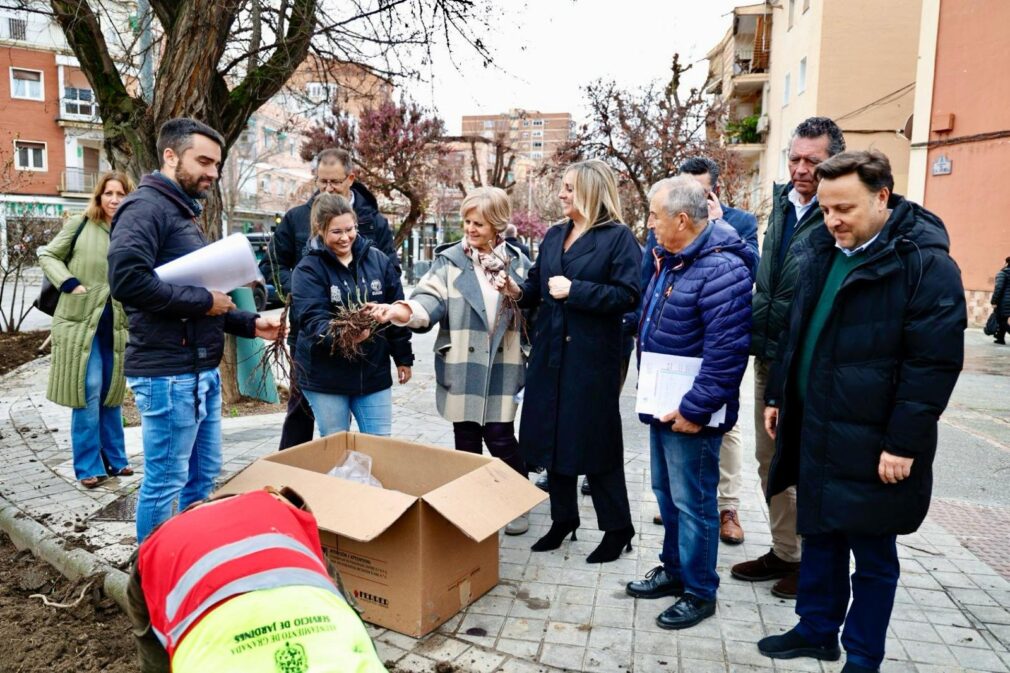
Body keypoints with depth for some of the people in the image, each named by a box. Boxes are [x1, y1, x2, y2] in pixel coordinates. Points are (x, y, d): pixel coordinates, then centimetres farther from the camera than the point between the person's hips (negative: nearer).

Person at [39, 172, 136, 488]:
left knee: (112, 392, 12)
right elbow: (47, 256, 4)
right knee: (88, 391, -3)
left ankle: (114, 459, 25)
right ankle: (88, 467, 8)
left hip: (117, 325, 3)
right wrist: (70, 283, -12)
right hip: (81, 321, -3)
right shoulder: (79, 225, -1)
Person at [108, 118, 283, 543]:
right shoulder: (146, 208, -11)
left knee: (204, 475, 18)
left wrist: (250, 324, 11)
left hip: (202, 371, 10)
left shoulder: (185, 213, 20)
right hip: (168, 374, -10)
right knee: (164, 482, 2)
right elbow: (127, 279, -28)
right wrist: (203, 301, -18)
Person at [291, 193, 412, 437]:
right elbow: (313, 320, -18)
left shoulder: (378, 259, 2)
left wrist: (403, 358, 8)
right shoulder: (308, 269, -8)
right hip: (325, 376, -2)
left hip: (374, 371, 3)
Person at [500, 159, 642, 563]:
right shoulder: (554, 236, 14)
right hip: (550, 351, 7)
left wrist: (574, 291, -19)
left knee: (595, 441, 1)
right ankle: (563, 519, 29)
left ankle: (617, 529, 19)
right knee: (554, 436, 12)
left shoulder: (618, 237, -7)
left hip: (592, 356, -7)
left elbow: (627, 296, -16)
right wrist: (520, 291, -2)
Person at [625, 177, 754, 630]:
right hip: (663, 404, 10)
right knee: (666, 493, 20)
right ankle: (674, 569, 38)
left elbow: (726, 351, -26)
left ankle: (700, 592, 22)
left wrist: (694, 409, -22)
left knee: (692, 502, 4)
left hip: (690, 412, -10)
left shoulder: (721, 268, -22)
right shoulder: (670, 260, 11)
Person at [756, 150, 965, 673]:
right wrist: (778, 395, 15)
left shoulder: (925, 262, -14)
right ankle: (816, 629, 36)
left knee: (872, 555, 9)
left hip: (870, 442, -6)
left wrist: (904, 443, -17)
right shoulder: (820, 250, 8)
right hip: (814, 427, 7)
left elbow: (934, 363, -16)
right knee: (818, 535, 18)